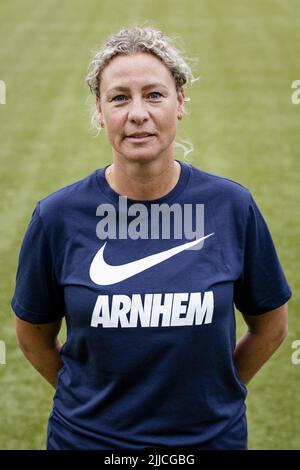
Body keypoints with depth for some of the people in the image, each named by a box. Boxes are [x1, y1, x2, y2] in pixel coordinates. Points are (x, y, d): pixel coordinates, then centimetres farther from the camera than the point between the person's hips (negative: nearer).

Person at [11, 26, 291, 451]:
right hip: (88, 436, 0)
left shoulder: (231, 206, -10)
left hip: (212, 436, 1)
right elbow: (34, 335, 1)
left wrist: (209, 396, 5)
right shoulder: (58, 215, -11)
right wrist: (91, 400, 5)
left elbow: (270, 324, 2)